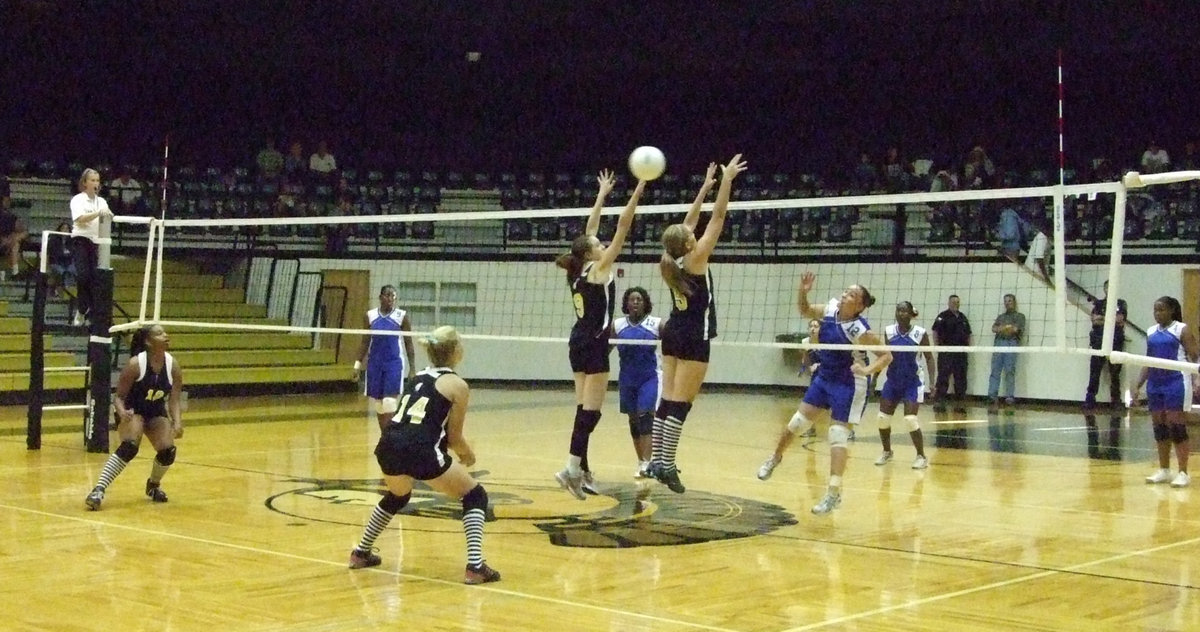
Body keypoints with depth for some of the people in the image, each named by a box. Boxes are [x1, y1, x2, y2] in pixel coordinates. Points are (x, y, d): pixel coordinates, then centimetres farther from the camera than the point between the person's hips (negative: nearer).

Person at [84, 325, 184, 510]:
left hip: (157, 414, 4)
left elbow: (174, 400, -9)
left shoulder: (173, 366, -13)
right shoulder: (135, 364, -22)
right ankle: (98, 490, -31)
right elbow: (119, 396, -16)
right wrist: (122, 412, -37)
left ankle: (153, 484, 18)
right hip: (132, 412, -4)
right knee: (130, 446, -31)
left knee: (168, 450, -16)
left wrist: (177, 423, -27)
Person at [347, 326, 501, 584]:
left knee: (397, 496, 37)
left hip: (389, 447, 7)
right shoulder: (457, 385, 4)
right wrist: (468, 456, 26)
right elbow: (454, 436, 6)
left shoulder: (420, 377, 24)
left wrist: (459, 450, 33)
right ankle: (475, 567, -2)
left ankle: (361, 552, 45)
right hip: (420, 451, -7)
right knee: (475, 496, 10)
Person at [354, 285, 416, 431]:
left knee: (390, 403, -12)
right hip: (375, 364, 3)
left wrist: (412, 368, -4)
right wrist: (358, 364, 5)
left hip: (394, 364, -3)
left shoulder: (402, 316, -3)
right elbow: (365, 342, 11)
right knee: (378, 405, 8)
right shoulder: (370, 315, 5)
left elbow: (409, 344, 0)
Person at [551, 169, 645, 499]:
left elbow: (589, 230, 19)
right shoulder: (598, 269, -11)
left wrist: (602, 195, 26)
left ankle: (582, 469, 13)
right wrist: (637, 193, -13)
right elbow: (622, 228, -13)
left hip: (579, 344, 9)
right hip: (593, 345, -9)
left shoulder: (577, 273, 8)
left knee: (584, 408, 10)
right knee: (590, 412, -10)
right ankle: (571, 469, -16)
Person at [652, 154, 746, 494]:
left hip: (673, 333, 8)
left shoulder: (672, 262, 3)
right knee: (680, 403, -9)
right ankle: (667, 466, -11)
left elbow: (688, 223, 16)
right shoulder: (696, 259, -14)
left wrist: (704, 188, 21)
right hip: (694, 337, -8)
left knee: (667, 400, 9)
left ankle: (656, 460, 11)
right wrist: (726, 181, -6)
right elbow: (718, 217, -12)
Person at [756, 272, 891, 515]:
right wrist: (803, 291, -5)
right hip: (824, 378, 7)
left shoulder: (859, 330, -22)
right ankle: (776, 457, 36)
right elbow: (805, 310, 13)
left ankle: (834, 492, -6)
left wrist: (867, 370, -31)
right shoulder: (831, 309, -5)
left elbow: (886, 356, -17)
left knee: (838, 434, -9)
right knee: (798, 422, 11)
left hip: (846, 384, -7)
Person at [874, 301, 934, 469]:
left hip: (912, 382, -4)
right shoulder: (888, 331, -2)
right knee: (883, 418, 2)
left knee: (910, 420, -13)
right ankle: (887, 452, 24)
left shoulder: (920, 333, -12)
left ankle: (921, 457, 3)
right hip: (892, 381, 4)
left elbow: (929, 357, -4)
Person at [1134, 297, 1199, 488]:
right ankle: (1164, 470, 17)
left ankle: (1183, 473, -2)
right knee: (1159, 427, 8)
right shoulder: (1151, 332, 13)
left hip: (1176, 383, -6)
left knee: (1177, 427, -7)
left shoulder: (1182, 330, -4)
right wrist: (1138, 384, 14)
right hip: (1155, 384, 6)